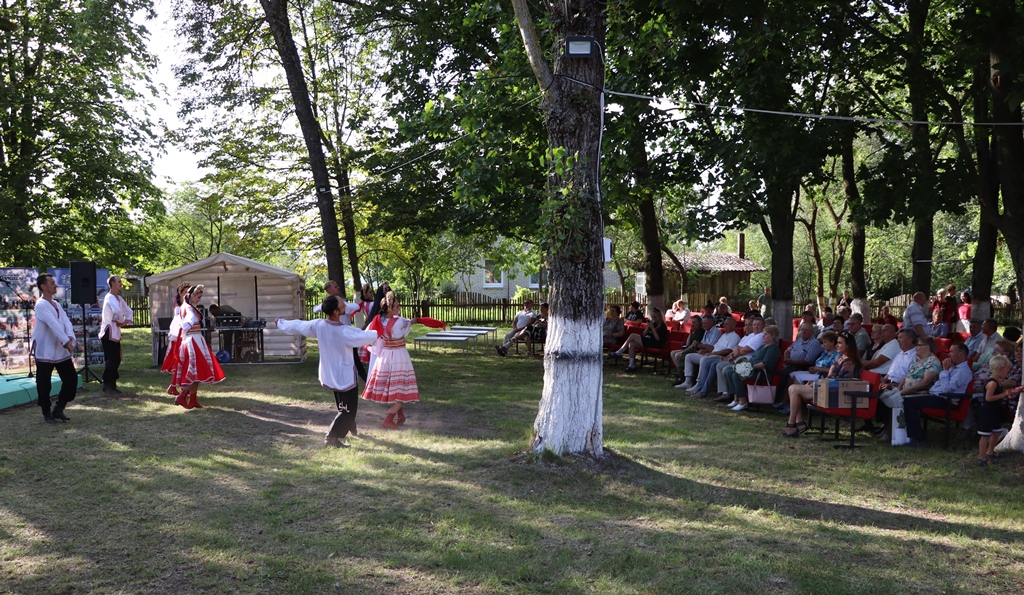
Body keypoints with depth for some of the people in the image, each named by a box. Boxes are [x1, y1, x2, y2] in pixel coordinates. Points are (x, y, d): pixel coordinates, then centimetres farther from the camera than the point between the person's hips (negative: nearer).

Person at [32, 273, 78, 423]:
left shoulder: (56, 304, 13)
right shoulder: (41, 305, -13)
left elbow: (66, 322, 1)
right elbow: (54, 325, -22)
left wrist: (70, 338, -16)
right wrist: (67, 342, -26)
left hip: (61, 351, 8)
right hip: (45, 352, -8)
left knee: (71, 379, 5)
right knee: (44, 385, 2)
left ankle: (58, 410, 17)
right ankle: (47, 414, 18)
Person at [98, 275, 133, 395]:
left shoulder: (119, 298, 14)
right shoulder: (109, 297, -14)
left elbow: (129, 311, 18)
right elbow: (117, 311, -31)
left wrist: (125, 322, 0)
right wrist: (121, 321, -12)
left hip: (115, 332, 9)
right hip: (109, 332, -9)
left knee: (116, 359, 11)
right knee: (110, 360, -7)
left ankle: (112, 385, 17)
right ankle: (107, 385, -1)